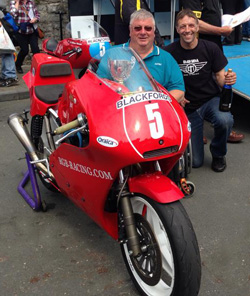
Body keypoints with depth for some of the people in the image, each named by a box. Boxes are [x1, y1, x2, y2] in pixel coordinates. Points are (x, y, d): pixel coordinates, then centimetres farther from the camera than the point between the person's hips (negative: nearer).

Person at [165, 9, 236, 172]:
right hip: (187, 107, 0)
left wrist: (228, 79, -23)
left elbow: (220, 76, 0)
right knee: (195, 162, -1)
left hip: (211, 99, 1)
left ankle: (218, 153, -2)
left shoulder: (211, 48, -5)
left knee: (225, 121, -37)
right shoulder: (169, 52, -8)